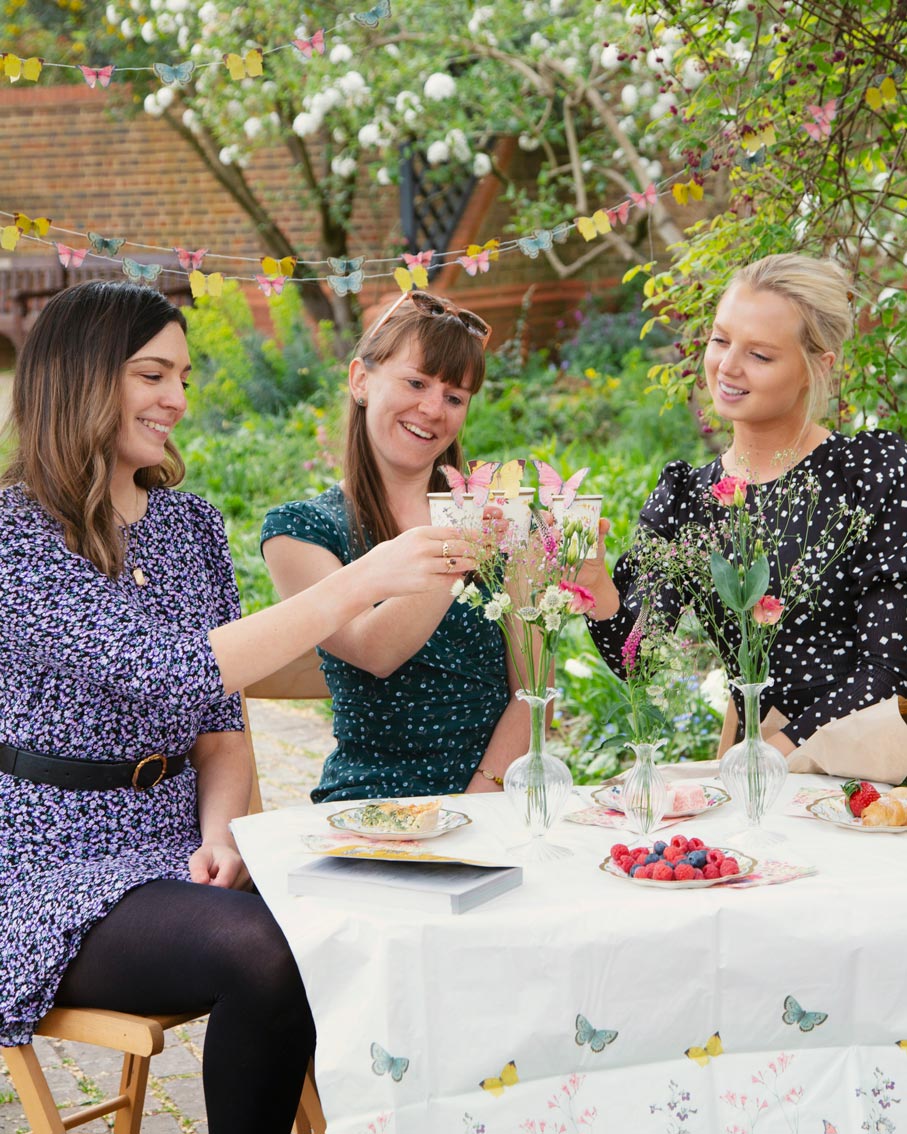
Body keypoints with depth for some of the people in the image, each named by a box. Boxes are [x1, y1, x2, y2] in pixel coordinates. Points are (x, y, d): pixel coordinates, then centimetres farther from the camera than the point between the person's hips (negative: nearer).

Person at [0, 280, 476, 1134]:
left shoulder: (190, 522, 11)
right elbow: (168, 673, -25)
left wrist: (219, 834, -7)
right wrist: (361, 581, -27)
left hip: (174, 857, 6)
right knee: (261, 955, -31)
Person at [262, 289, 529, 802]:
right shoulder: (300, 529, 3)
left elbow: (533, 689, 5)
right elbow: (373, 651, -15)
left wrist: (481, 794, -10)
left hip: (499, 795, 2)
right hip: (371, 811, -2)